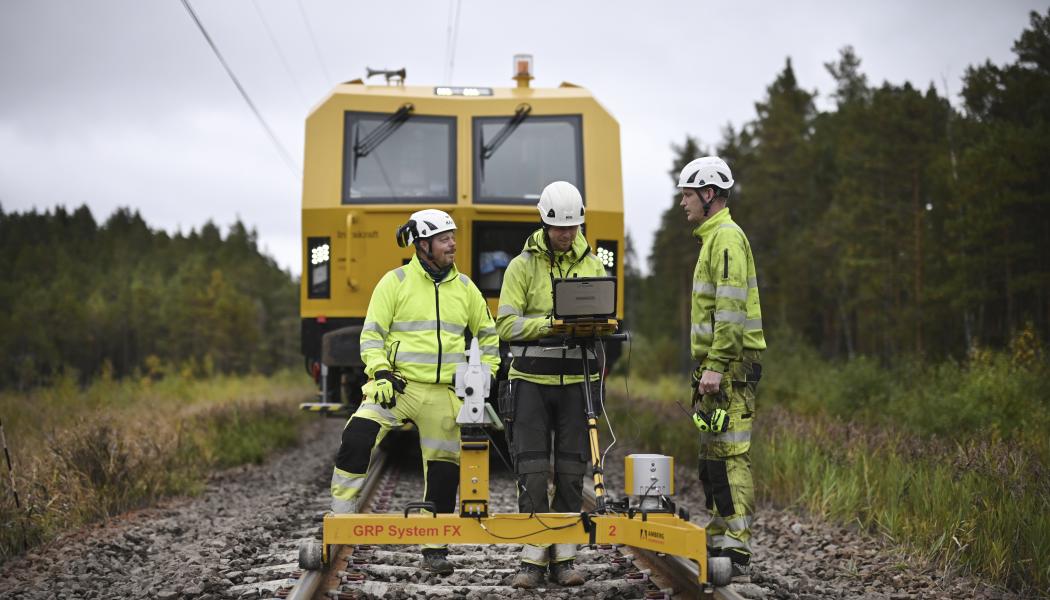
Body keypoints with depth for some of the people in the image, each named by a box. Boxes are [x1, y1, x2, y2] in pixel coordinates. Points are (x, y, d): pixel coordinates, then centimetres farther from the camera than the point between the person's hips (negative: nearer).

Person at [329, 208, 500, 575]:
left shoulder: (465, 288, 10)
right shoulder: (395, 282, 0)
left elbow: (487, 336, 20)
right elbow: (372, 334, -1)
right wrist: (380, 373, -14)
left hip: (445, 394, 3)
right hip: (399, 385, -3)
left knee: (443, 471, 4)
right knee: (356, 439, -24)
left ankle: (435, 551, 17)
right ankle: (341, 519, -11)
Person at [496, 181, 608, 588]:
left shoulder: (592, 265, 10)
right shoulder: (523, 265, 0)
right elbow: (506, 324, -7)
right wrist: (549, 324, -21)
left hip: (577, 380, 3)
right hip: (533, 378, -2)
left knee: (571, 470, 4)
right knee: (532, 469, -3)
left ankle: (564, 556, 10)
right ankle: (534, 556, 3)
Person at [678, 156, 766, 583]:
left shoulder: (727, 237, -10)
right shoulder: (713, 238, 22)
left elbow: (731, 308, -19)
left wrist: (716, 365, -22)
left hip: (728, 367, -11)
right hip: (717, 367, 11)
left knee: (730, 459, -12)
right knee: (713, 460, 13)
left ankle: (736, 555, -13)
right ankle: (719, 546, 18)